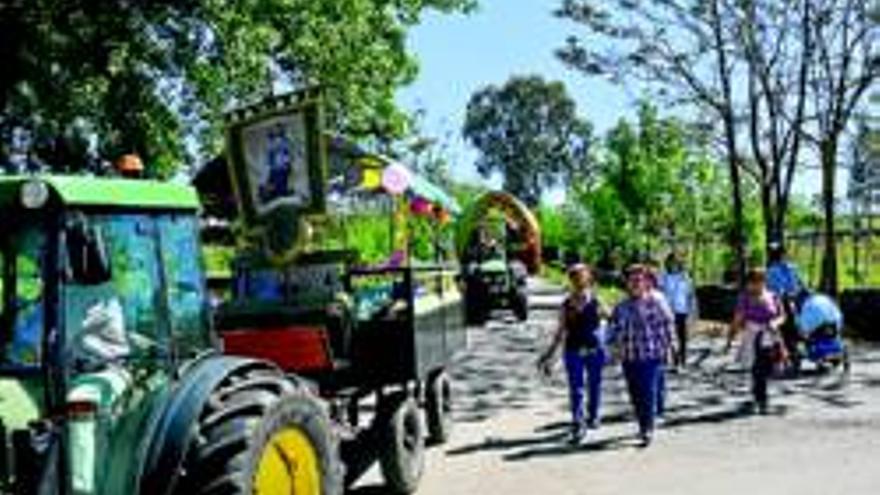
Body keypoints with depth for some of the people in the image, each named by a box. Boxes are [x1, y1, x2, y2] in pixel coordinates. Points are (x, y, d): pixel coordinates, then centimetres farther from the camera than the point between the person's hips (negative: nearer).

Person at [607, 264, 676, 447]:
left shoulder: (657, 302, -2)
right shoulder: (622, 307, 7)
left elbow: (667, 324, 2)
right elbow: (614, 328, 11)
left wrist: (668, 346, 0)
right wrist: (614, 345, -3)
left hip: (652, 356, -4)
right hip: (629, 358, 4)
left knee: (649, 393, -9)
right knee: (636, 395, 10)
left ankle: (648, 430, -5)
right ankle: (644, 426, 26)